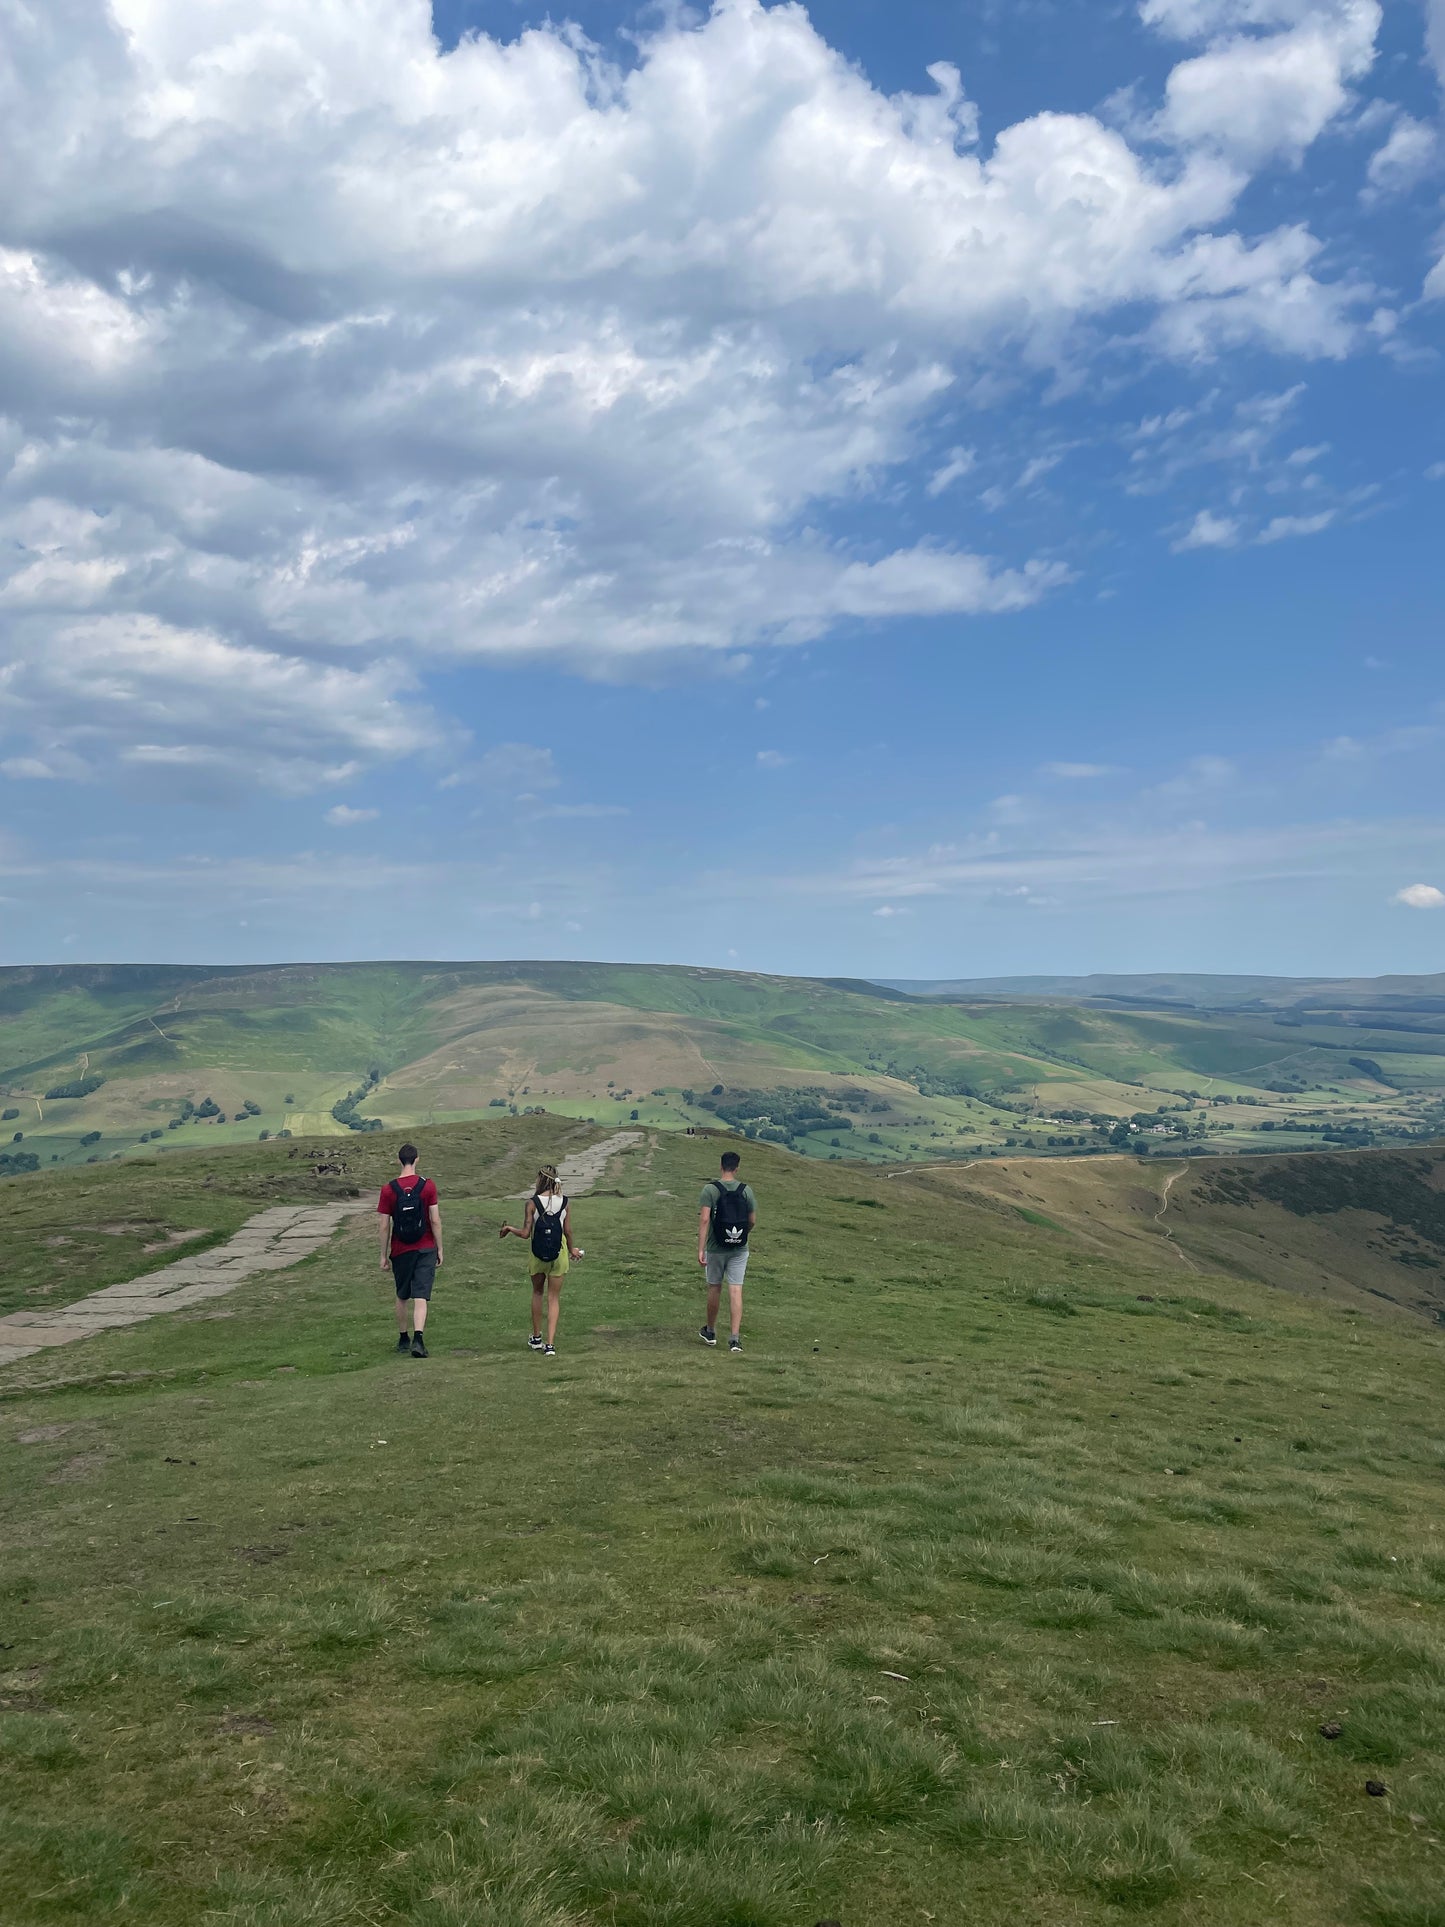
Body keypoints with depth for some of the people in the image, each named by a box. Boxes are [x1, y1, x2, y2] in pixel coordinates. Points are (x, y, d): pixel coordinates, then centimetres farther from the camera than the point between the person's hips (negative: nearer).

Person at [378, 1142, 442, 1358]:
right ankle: (418, 1339, -18)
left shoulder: (388, 1189, -5)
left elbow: (385, 1226, -2)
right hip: (425, 1250, -1)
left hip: (400, 1251, 1)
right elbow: (435, 1221, -6)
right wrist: (440, 1249, 3)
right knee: (421, 1297, -4)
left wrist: (384, 1255, 7)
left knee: (402, 1297, 18)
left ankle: (403, 1339, 28)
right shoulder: (427, 1185, -7)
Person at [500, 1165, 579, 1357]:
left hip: (538, 1255, -1)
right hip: (559, 1255, 1)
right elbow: (568, 1231, 1)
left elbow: (525, 1234, -10)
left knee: (537, 1293, 21)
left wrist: (509, 1228, 8)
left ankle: (536, 1339, 30)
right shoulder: (564, 1203, -3)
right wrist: (572, 1249, 18)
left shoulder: (532, 1203, -11)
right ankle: (550, 1344, -1)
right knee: (554, 1298, 7)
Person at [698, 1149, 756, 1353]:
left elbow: (704, 1219, -16)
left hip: (716, 1248, -1)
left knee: (714, 1288, 15)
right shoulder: (746, 1190, -3)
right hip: (739, 1249, 1)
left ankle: (710, 1332, 31)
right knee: (736, 1290, -1)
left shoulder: (710, 1189, -9)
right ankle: (735, 1337, -9)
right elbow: (753, 1220, 2)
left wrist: (700, 1249, -17)